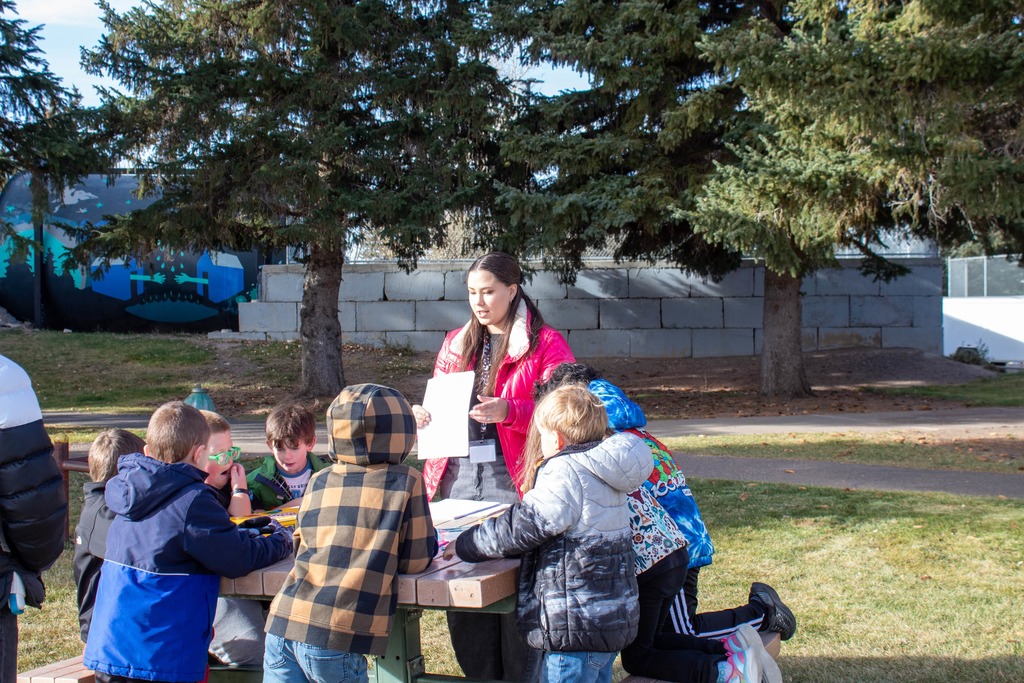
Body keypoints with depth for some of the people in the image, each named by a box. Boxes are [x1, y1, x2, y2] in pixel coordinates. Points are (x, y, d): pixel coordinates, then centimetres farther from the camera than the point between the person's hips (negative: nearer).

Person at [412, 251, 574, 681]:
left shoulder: (545, 343, 2)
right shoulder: (456, 344, 19)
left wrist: (507, 411, -21)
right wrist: (422, 416, 2)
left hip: (512, 480, -5)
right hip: (456, 481, 5)